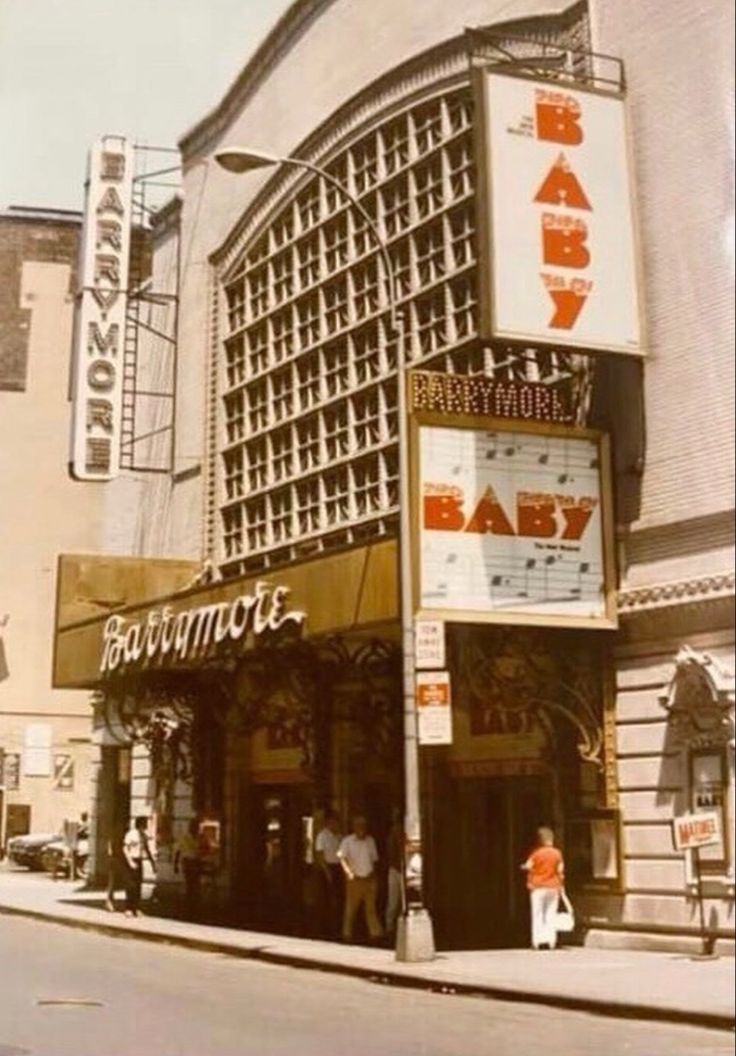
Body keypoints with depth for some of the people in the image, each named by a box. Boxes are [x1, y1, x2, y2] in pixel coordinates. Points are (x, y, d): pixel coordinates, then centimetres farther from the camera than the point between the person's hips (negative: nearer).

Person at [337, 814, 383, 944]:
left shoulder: (370, 840, 9)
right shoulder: (347, 841, -3)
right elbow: (342, 857, -14)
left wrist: (374, 875, 8)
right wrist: (349, 872, -26)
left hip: (369, 879, 3)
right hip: (355, 879, -3)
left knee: (371, 907, 4)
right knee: (351, 907, 1)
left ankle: (376, 933, 6)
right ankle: (347, 934, 10)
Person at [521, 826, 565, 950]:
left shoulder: (536, 853, -9)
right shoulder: (557, 853, -1)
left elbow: (528, 867, -11)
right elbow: (560, 871, 1)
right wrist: (560, 885, 9)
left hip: (538, 887, -3)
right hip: (553, 887, 3)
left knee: (537, 914, 3)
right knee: (551, 914, 8)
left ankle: (537, 941, 0)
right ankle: (551, 941, 5)